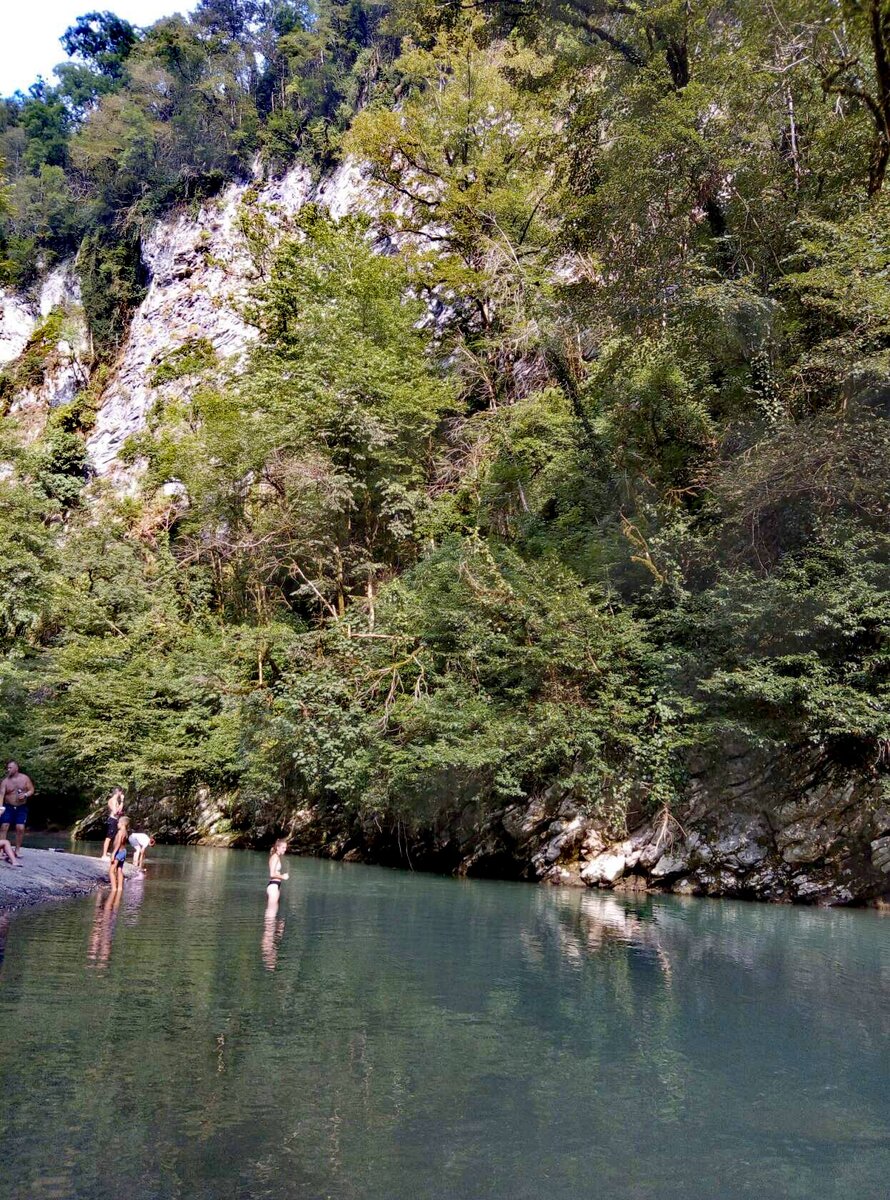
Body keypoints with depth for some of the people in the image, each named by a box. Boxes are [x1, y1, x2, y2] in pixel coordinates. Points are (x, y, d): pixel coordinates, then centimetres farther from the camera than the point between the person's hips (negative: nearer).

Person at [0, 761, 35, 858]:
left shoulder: (25, 778, -3)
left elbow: (31, 790, 4)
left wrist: (25, 795, -18)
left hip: (21, 808, 0)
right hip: (8, 807, 0)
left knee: (20, 828, -6)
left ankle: (17, 850, 7)